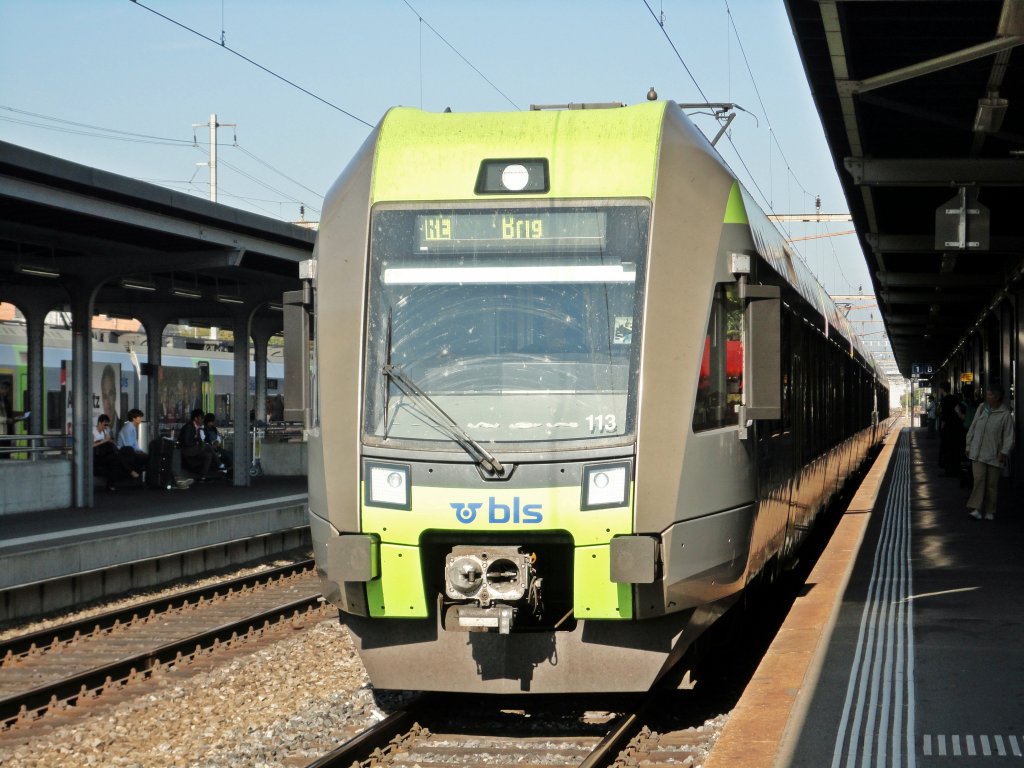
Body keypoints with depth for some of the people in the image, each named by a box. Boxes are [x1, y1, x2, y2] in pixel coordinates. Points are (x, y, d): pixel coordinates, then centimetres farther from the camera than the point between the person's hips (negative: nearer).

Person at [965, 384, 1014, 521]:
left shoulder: (1005, 414, -6)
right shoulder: (981, 409, 5)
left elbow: (1008, 436, -5)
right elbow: (972, 428, 13)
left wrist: (1004, 452, -12)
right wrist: (969, 446, 12)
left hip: (994, 455, -2)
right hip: (977, 453, 2)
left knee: (992, 484, 6)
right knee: (979, 479, -9)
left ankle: (989, 512, 16)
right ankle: (976, 509, -12)